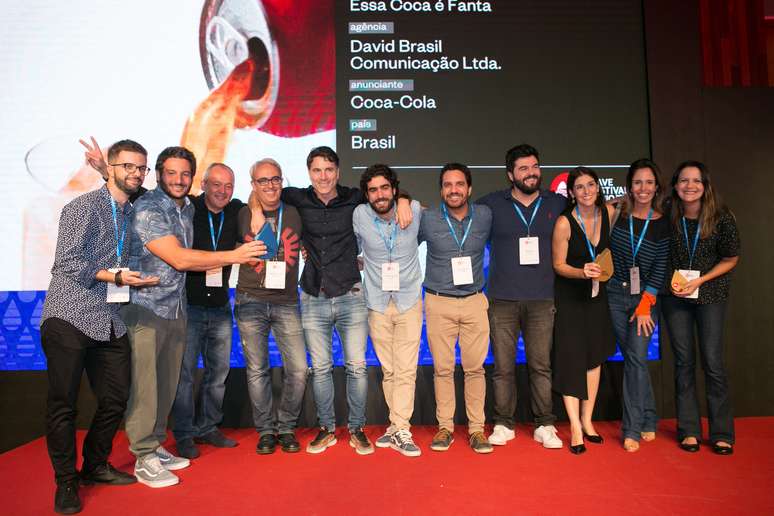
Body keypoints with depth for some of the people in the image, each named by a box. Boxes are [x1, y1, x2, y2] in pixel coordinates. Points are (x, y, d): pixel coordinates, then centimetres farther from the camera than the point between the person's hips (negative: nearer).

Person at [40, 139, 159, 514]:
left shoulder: (132, 212, 15)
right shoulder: (84, 206, -6)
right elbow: (66, 262, -13)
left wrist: (135, 279, 5)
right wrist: (116, 277, -17)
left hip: (109, 322, 7)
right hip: (69, 317, -6)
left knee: (115, 399, 10)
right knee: (63, 404, 2)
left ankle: (95, 466, 30)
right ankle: (66, 481, 17)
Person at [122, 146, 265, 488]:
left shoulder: (187, 208, 11)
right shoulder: (147, 209, -14)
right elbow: (178, 259, -19)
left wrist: (230, 261, 2)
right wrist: (234, 256, -15)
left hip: (176, 309, 7)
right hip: (145, 308, -7)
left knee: (167, 383, 13)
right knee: (144, 384, 0)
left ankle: (155, 444, 28)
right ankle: (144, 459, 11)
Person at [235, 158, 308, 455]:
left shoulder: (295, 214, 5)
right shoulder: (242, 216, 3)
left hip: (287, 303, 1)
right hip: (250, 302, 0)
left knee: (298, 369, -3)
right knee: (257, 370, 6)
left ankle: (286, 427, 17)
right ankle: (265, 430, 21)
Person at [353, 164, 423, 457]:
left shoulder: (415, 210, -7)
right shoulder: (359, 215, -6)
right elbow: (354, 249, 13)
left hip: (409, 301, -1)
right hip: (377, 303, 1)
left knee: (406, 370, -4)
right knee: (388, 370, 9)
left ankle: (399, 431, 5)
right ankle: (399, 426, 22)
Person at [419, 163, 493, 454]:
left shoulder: (485, 216, 1)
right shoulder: (427, 220, -4)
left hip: (474, 302, 1)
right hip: (439, 303, -1)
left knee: (475, 367, 3)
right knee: (443, 368, 5)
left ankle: (477, 429, 15)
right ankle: (445, 428, 17)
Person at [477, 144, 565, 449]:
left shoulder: (557, 204, 8)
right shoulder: (491, 204, 3)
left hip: (542, 300, 1)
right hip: (502, 301, -1)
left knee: (541, 366, 6)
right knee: (503, 367, 5)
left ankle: (545, 426, 18)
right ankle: (503, 425, 18)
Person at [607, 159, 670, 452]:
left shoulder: (663, 224, -2)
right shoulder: (616, 213, -1)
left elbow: (660, 267, -3)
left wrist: (646, 304, -8)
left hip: (646, 297, -1)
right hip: (616, 295, 1)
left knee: (636, 358, -9)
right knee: (632, 358, 8)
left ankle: (632, 429, 3)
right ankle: (648, 420, 26)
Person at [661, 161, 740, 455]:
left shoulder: (721, 217, -12)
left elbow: (730, 259, -3)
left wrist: (699, 281, -12)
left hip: (710, 295, -1)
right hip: (674, 295, 1)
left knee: (712, 362, -3)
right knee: (684, 361, 6)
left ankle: (722, 434, 11)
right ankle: (689, 431, 15)